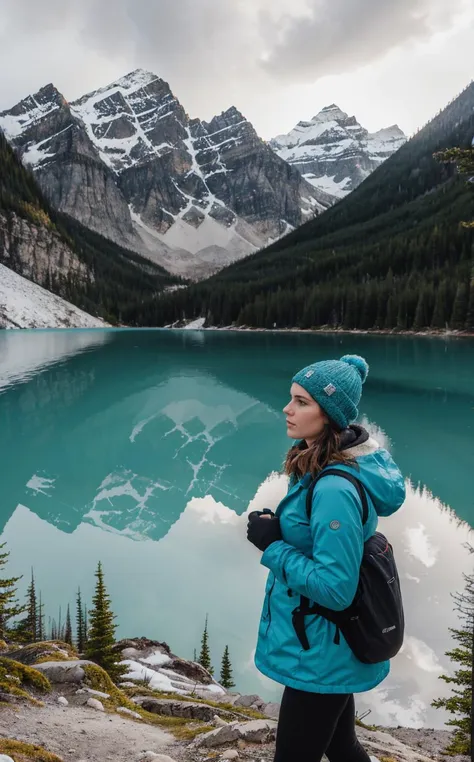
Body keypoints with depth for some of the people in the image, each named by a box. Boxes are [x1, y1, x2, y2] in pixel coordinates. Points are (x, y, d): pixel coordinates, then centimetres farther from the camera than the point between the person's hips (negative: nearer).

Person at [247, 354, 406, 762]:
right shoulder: (320, 465, -2)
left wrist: (272, 546, -23)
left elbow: (334, 589, -28)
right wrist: (278, 529, -2)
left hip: (321, 656, -9)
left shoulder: (335, 489, -31)